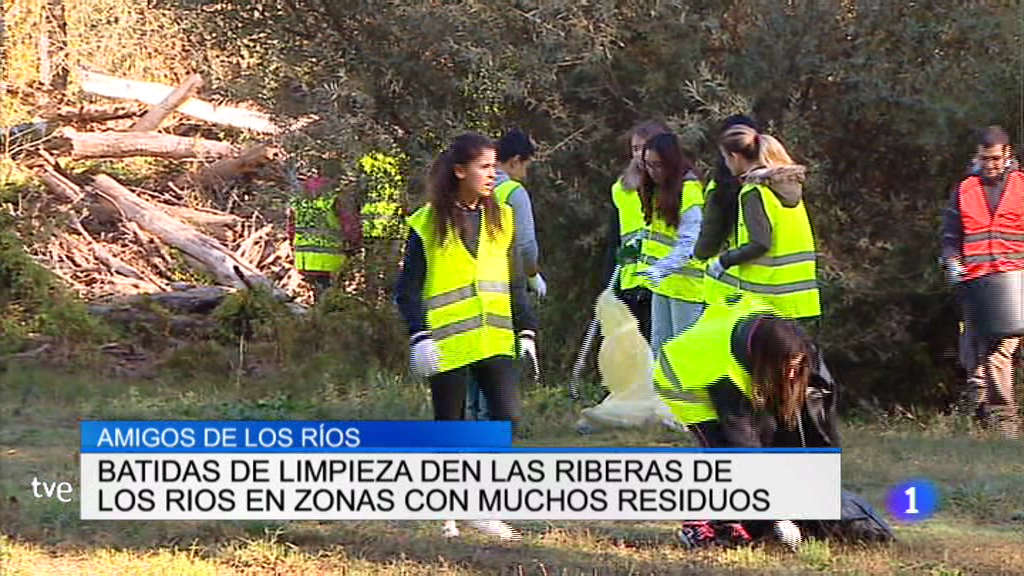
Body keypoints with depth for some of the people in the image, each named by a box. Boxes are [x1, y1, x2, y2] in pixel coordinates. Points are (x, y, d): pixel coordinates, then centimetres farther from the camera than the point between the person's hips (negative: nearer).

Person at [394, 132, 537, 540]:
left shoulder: (500, 219, 10)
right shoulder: (427, 224, -4)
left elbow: (515, 283, 16)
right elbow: (408, 289, -3)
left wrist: (526, 331, 10)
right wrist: (419, 336, -14)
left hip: (495, 340, 4)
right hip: (449, 345, -4)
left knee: (508, 418, -9)